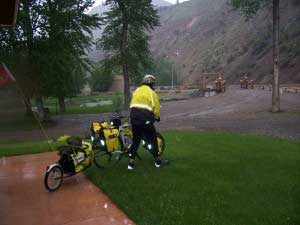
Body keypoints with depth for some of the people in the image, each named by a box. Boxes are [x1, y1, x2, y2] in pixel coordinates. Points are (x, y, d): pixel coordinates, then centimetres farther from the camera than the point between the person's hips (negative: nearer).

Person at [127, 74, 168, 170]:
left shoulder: (137, 90, 13)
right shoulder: (152, 93, -4)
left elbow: (132, 105, 13)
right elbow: (156, 109, -4)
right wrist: (157, 117, 16)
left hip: (134, 119, 5)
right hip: (145, 120, -5)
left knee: (136, 140, 17)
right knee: (153, 139, 13)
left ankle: (131, 163, 15)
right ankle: (158, 161, 22)